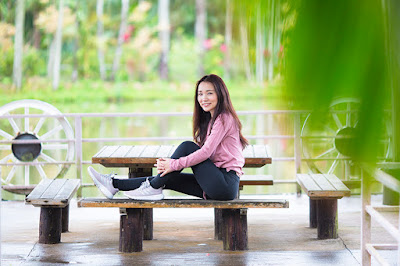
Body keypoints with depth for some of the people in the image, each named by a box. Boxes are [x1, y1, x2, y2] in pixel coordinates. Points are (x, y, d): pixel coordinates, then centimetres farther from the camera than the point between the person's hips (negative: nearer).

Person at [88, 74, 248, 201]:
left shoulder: (224, 118, -9)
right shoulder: (210, 119, 20)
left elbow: (205, 152, -18)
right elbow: (203, 152, 14)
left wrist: (173, 165, -15)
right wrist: (170, 162, -2)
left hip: (227, 184, -8)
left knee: (187, 147, -15)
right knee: (168, 178, 1)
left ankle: (153, 188, -9)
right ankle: (115, 184, 2)